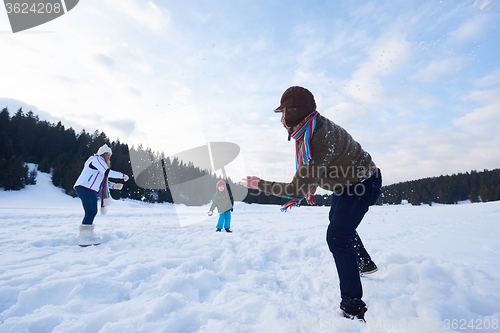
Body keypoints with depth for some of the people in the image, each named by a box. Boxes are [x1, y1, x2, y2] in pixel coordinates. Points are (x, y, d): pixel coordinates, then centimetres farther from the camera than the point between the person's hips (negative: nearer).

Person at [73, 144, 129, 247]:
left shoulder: (100, 163, 29)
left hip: (91, 191, 11)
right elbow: (107, 172, -18)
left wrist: (114, 186, 10)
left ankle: (89, 235, 20)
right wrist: (123, 175, -10)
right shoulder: (97, 159, -3)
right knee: (90, 212, -14)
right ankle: (84, 239, -14)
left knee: (93, 212, 12)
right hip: (85, 188, -11)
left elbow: (103, 181, 25)